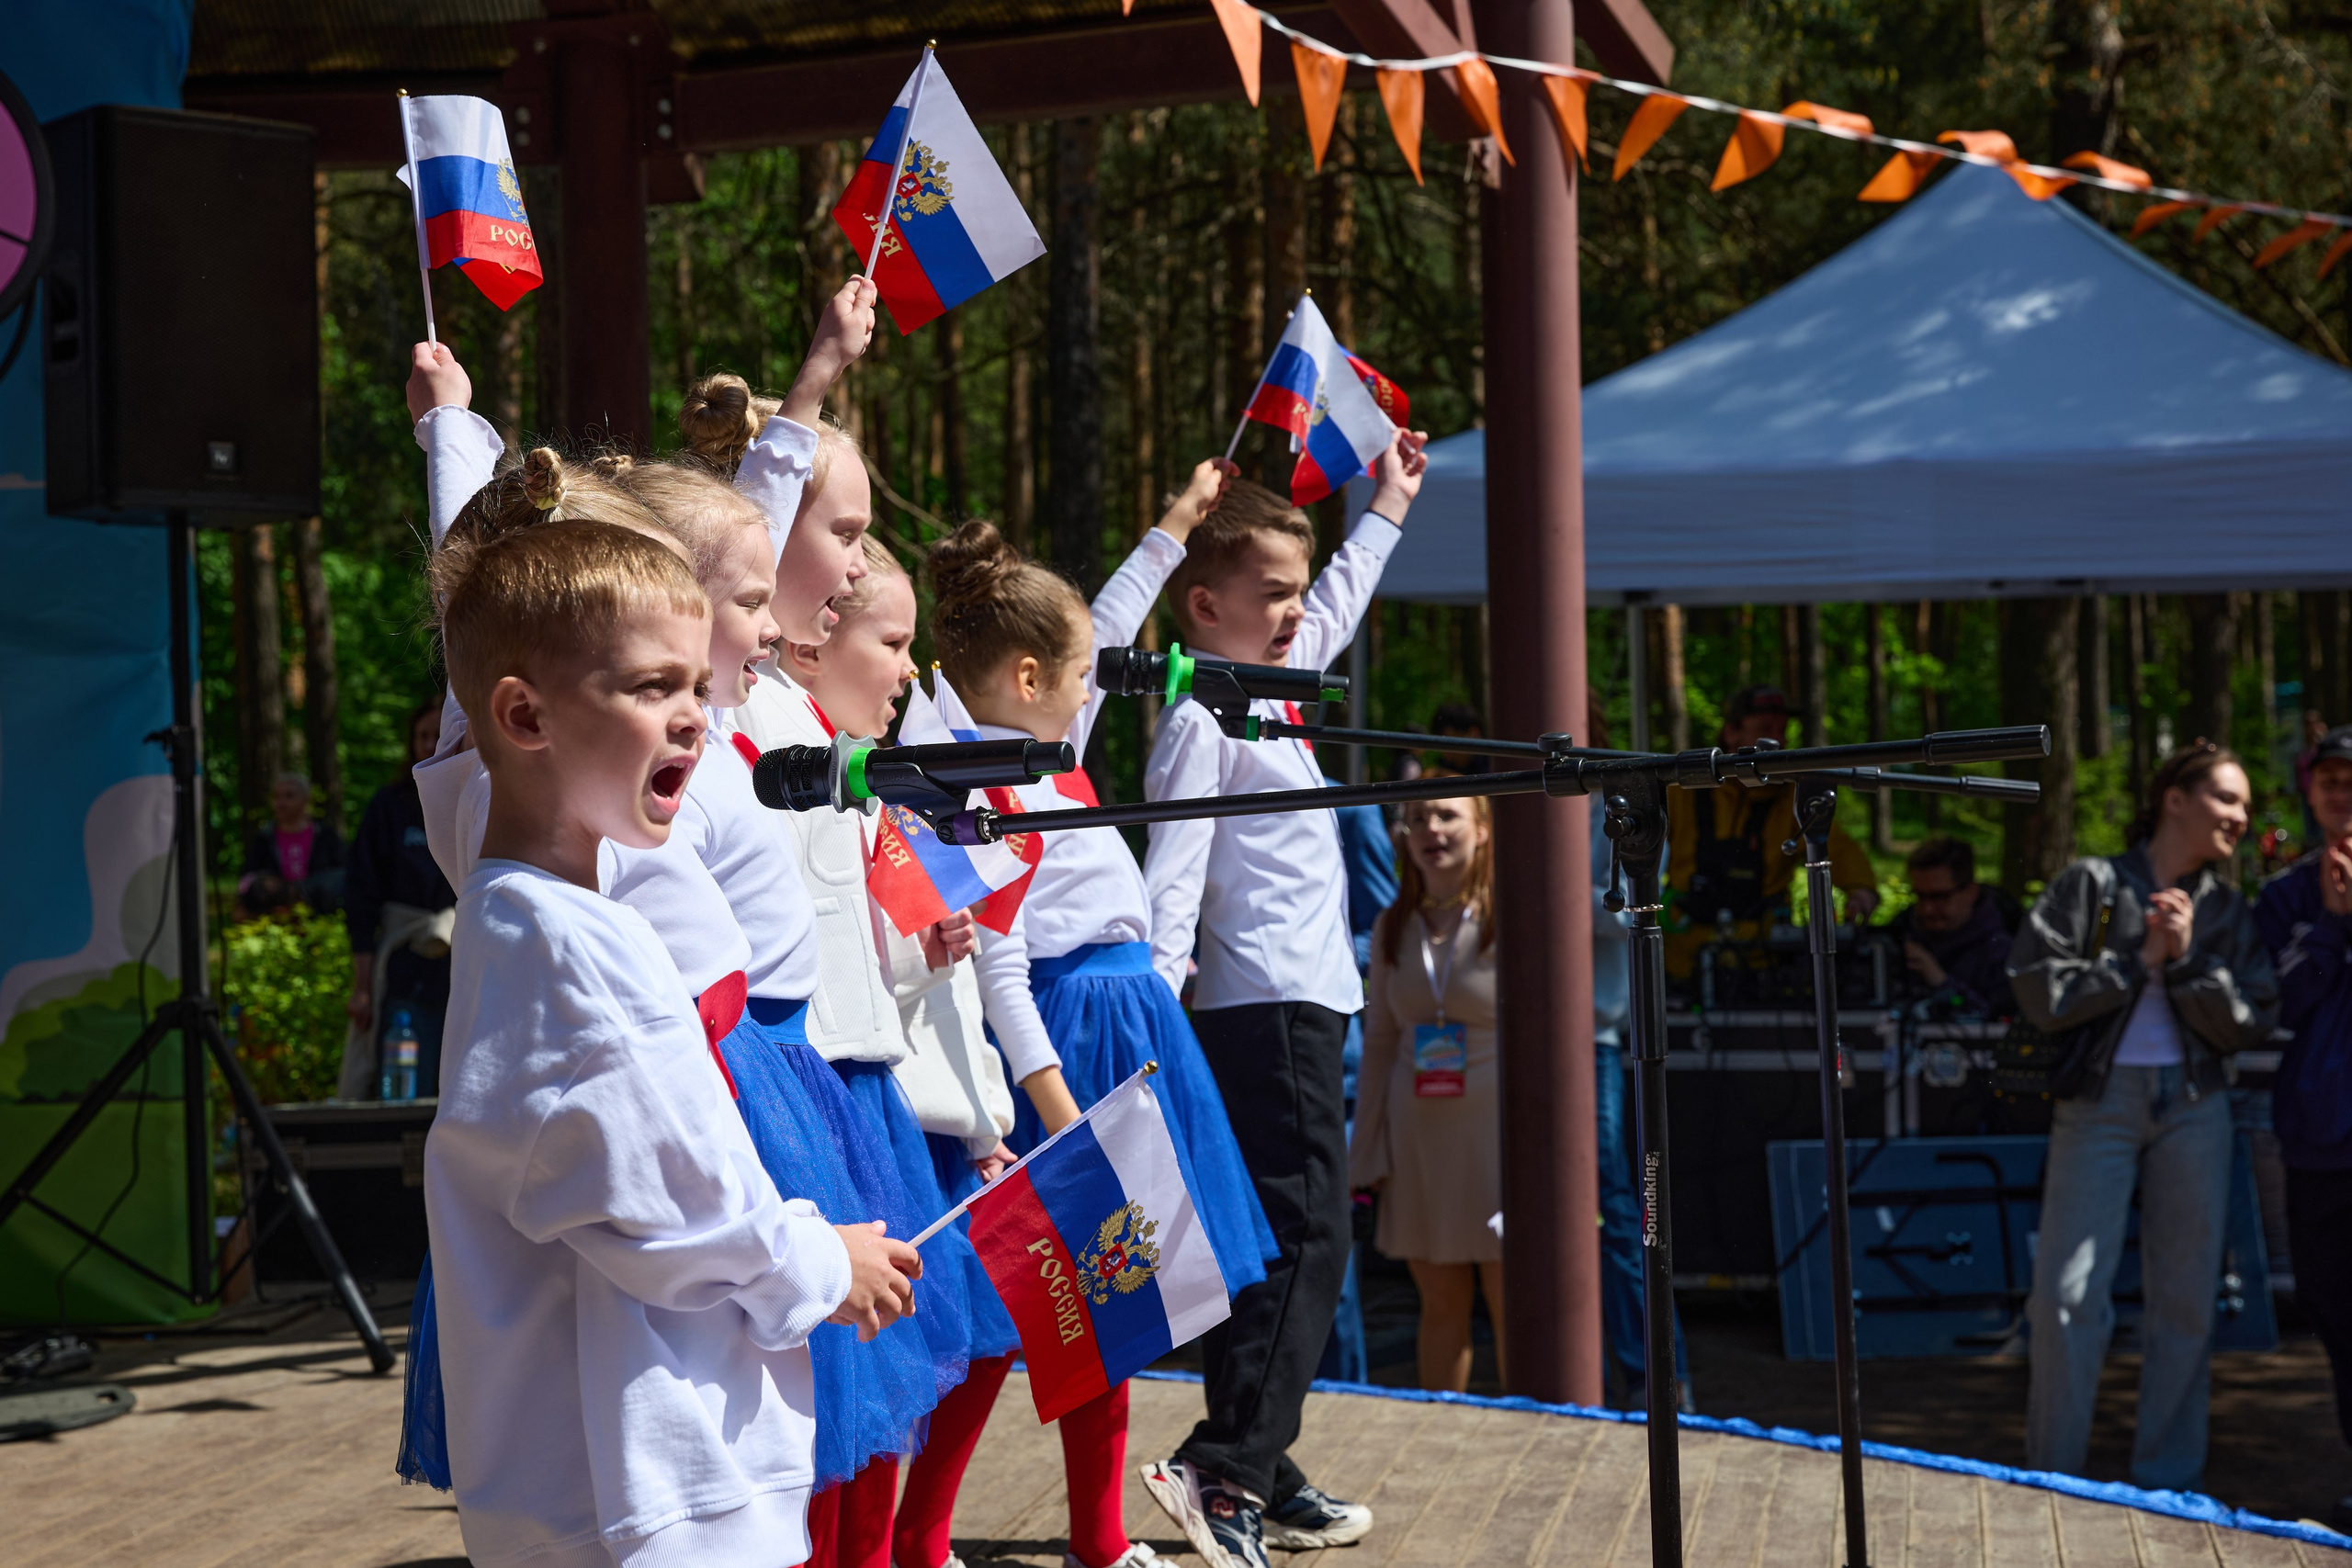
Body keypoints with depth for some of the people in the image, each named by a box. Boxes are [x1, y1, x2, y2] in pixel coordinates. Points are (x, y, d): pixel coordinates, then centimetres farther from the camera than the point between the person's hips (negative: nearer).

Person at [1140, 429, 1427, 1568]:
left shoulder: (1266, 684, 15)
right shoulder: (1198, 718, -13)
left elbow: (1333, 615, 36)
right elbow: (1171, 878, -20)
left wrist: (1386, 508, 43)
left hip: (1298, 1005, 10)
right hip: (1267, 1008, -10)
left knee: (1270, 1242, 11)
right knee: (1304, 1234, -15)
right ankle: (1224, 1474, -20)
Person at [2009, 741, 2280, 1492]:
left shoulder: (2227, 910, 11)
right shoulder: (2091, 884, 1)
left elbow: (2249, 1022, 3)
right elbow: (2040, 990, -7)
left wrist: (2187, 959, -9)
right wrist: (2140, 959, -9)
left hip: (2193, 1106, 3)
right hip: (2098, 1099, -3)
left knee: (2185, 1299, 4)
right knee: (2068, 1294, -6)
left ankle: (2169, 1482, 13)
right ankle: (2054, 1479, 6)